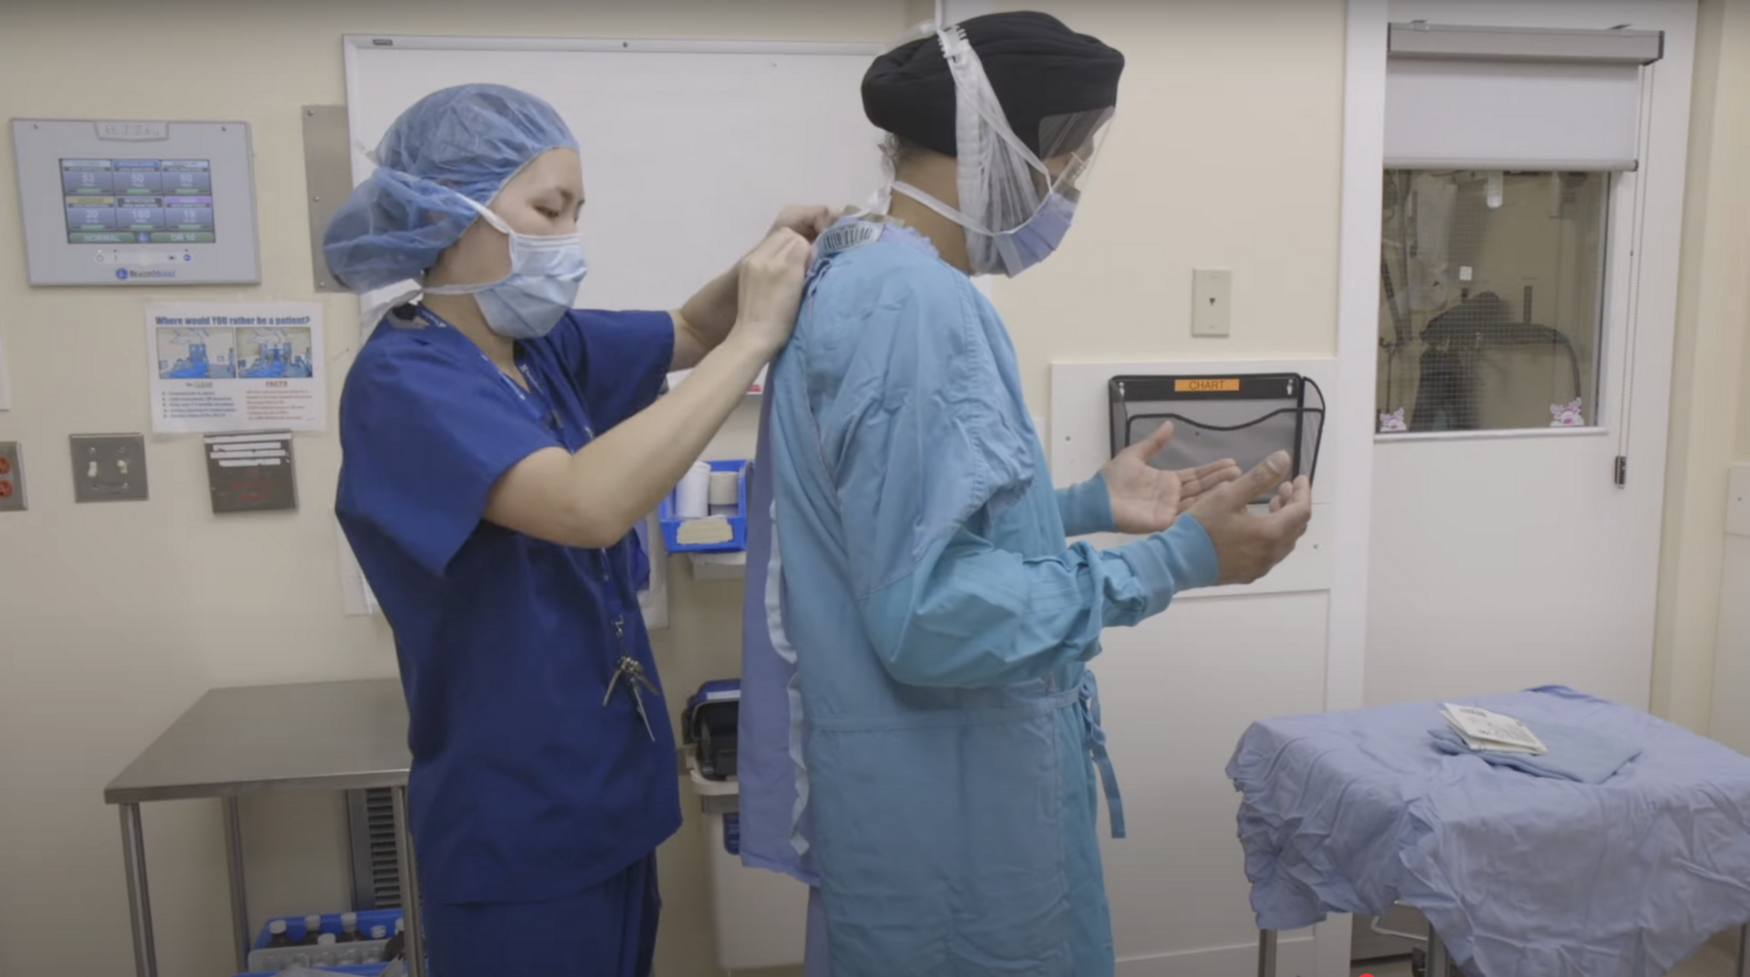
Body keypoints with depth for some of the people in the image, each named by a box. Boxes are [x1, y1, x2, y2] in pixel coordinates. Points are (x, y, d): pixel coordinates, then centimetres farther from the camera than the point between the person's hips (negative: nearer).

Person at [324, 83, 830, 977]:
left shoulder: (542, 347, 1)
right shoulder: (403, 380, -21)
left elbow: (687, 333, 13)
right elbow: (587, 503, -36)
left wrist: (768, 264, -8)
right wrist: (755, 337, -29)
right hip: (518, 828, -7)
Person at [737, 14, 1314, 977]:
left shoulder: (868, 275, 8)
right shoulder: (913, 298, -23)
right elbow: (930, 612, -28)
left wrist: (1088, 505, 13)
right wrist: (1179, 560, -24)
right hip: (949, 805, -10)